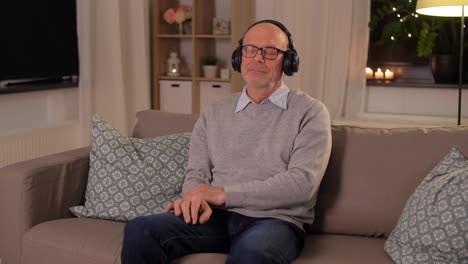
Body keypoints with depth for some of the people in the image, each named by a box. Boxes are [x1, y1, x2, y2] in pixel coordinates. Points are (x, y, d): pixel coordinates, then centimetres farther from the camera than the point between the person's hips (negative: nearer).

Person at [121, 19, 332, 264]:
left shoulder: (310, 112, 2)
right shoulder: (214, 113, 16)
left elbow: (303, 182, -10)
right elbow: (196, 172, 12)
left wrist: (224, 194, -14)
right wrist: (195, 198, -14)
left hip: (275, 220, -4)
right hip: (218, 217, 4)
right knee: (140, 230, -22)